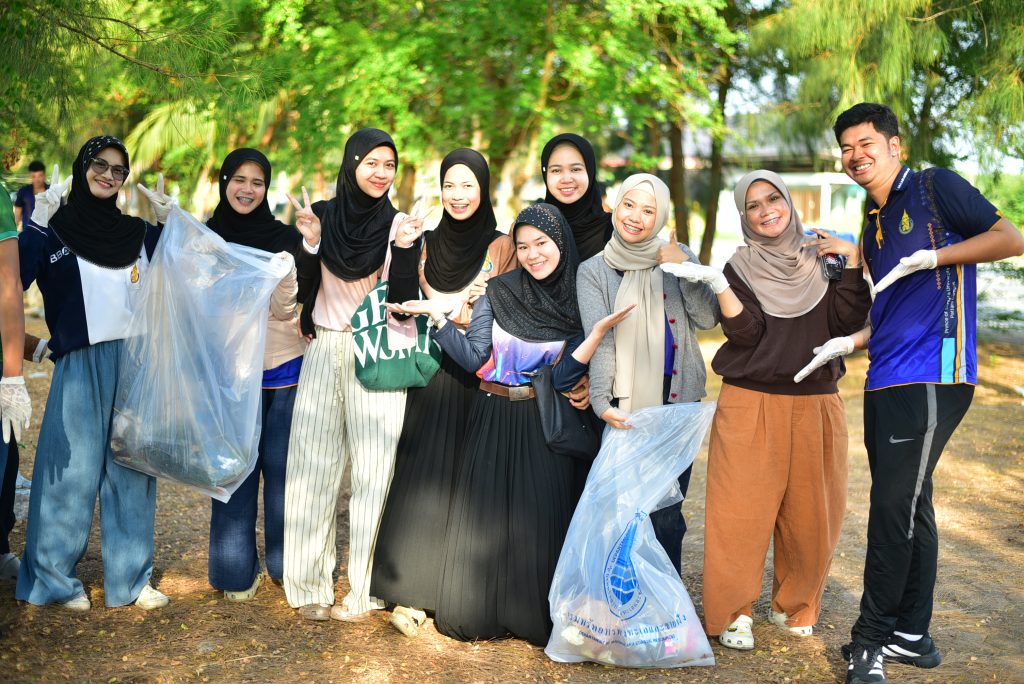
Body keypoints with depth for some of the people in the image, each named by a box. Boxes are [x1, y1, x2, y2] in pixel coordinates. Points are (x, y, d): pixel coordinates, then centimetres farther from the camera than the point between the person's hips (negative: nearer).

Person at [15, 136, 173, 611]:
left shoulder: (137, 232, 12)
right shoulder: (56, 229, 1)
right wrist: (37, 225, -20)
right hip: (81, 365, -4)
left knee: (131, 470, 7)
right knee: (73, 470, -1)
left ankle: (129, 577, 16)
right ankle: (52, 577, 14)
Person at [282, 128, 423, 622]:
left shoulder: (400, 225, 1)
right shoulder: (321, 215, 6)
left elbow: (404, 299, -8)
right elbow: (303, 290, 2)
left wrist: (403, 249, -21)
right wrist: (310, 244, -13)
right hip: (325, 352, 2)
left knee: (372, 470, -1)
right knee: (314, 465, 1)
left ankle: (364, 590, 7)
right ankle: (311, 586, 10)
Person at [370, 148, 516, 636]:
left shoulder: (502, 248, 1)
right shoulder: (427, 245, 10)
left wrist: (462, 318, -18)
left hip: (479, 380, -2)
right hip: (432, 376, 2)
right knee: (421, 477, -6)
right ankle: (411, 592, -1)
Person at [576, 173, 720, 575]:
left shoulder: (678, 257, 9)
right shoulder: (593, 271, 4)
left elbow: (707, 319, 0)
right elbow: (599, 340, -9)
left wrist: (685, 269, -11)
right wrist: (601, 400, -22)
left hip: (676, 402, 1)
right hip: (622, 408, -1)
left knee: (665, 512, 2)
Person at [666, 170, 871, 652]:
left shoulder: (823, 257, 7)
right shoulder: (741, 268, 2)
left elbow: (849, 321, -3)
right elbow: (746, 332, -11)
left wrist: (851, 261, -10)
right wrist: (717, 286, -23)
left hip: (816, 406, 2)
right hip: (751, 407, -2)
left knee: (809, 513, 7)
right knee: (743, 512, -4)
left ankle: (794, 606, 26)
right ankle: (734, 612, 11)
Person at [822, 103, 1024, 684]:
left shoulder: (935, 188, -2)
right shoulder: (872, 226, 20)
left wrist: (934, 256, -16)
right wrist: (849, 343, 13)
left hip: (932, 379, -8)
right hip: (887, 383, 8)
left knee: (896, 510, -7)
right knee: (908, 509, 12)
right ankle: (911, 636, 21)